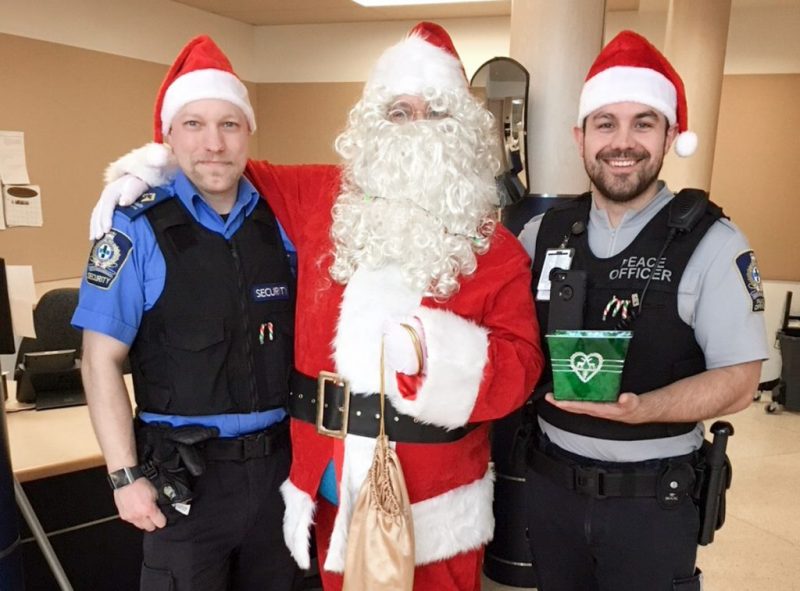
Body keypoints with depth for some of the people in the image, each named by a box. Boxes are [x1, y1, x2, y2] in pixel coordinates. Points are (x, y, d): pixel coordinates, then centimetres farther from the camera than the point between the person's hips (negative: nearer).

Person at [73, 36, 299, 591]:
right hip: (184, 472, -3)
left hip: (280, 461, 4)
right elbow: (102, 360, -8)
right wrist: (127, 476, -10)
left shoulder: (280, 220, 0)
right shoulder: (138, 229, -10)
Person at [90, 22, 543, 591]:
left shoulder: (495, 249, -5)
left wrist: (434, 350, -26)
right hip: (332, 483, 2)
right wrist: (152, 170, 5)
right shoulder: (323, 202, 1)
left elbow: (520, 365, -10)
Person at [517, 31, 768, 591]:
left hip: (654, 498, -3)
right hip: (550, 481, 4)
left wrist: (639, 408, -27)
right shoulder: (541, 234, -1)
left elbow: (738, 379, -11)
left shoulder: (712, 243, -11)